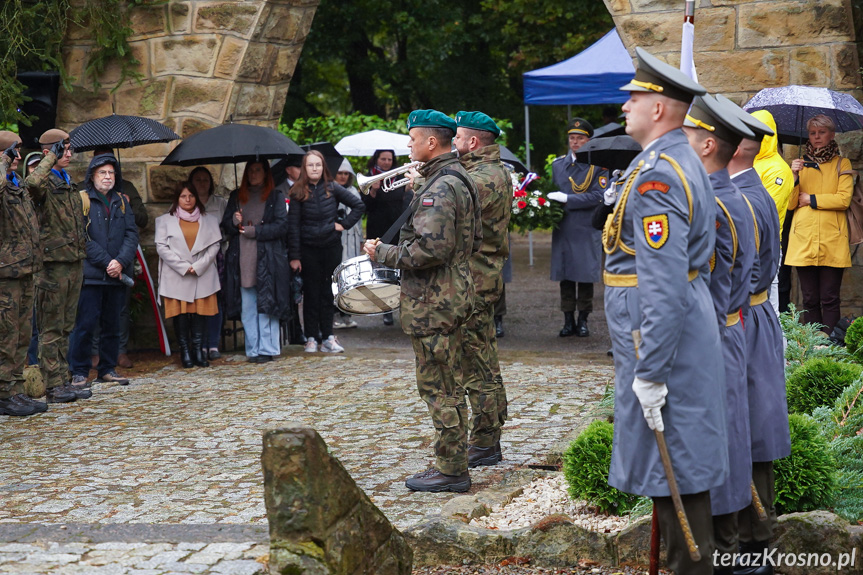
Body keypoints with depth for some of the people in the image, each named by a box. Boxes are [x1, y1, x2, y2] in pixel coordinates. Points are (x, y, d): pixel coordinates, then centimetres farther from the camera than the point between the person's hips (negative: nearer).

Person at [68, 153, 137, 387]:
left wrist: (121, 262, -9)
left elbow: (132, 234, 7)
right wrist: (106, 262, -15)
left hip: (118, 275, 5)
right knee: (85, 324, -5)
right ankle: (79, 372, 1)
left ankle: (108, 369, 19)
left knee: (112, 325, 10)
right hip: (90, 274, -5)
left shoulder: (122, 201, 15)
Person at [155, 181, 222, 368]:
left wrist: (198, 266, -8)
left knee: (200, 312, -5)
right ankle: (185, 352, 0)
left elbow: (214, 245, 5)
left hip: (203, 275, 1)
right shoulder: (165, 221, 8)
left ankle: (198, 350, -2)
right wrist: (183, 267, -9)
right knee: (181, 314, -4)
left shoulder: (209, 220, 13)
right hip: (176, 276, -1)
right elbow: (161, 247, -1)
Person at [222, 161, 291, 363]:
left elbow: (282, 226, -3)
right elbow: (225, 226, 15)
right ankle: (253, 350, 7)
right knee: (247, 308, 2)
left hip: (267, 260, -3)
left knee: (266, 305, -5)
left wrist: (255, 231, -9)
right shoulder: (236, 197, 17)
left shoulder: (275, 197, 6)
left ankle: (267, 349, 0)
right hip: (242, 260, 3)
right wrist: (234, 222, -7)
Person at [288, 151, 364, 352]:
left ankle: (328, 337, 10)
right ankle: (311, 338, 8)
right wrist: (294, 256, -8)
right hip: (308, 250, -1)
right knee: (311, 293, 2)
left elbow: (359, 205, 7)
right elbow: (293, 226, -4)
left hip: (332, 247, 1)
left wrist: (344, 224, -2)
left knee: (328, 292, 6)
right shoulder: (298, 193, -3)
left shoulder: (332, 188, 1)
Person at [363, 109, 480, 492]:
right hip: (452, 296, 11)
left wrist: (383, 254, -15)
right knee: (448, 385, 16)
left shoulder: (439, 188, -19)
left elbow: (430, 249, -27)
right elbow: (474, 240, 21)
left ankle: (452, 470, 2)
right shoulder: (460, 180, 14)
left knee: (438, 386, -4)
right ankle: (453, 464, 23)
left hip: (433, 302, -11)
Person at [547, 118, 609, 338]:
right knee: (565, 275, 5)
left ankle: (583, 320, 9)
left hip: (587, 229, -3)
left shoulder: (598, 166, 0)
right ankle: (568, 321, 11)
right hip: (563, 229, 4)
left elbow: (598, 196, -11)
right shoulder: (557, 165, 13)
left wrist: (567, 199, -17)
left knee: (586, 276, 0)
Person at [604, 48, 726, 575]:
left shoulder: (655, 176, -21)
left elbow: (665, 285, -26)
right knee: (684, 468, 17)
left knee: (674, 472, -3)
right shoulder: (684, 162, 12)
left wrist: (649, 372, -24)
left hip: (663, 338, -10)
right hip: (689, 332, 10)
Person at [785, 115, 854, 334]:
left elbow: (844, 199, -6)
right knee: (810, 299, 2)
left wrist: (810, 199, -4)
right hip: (804, 240, 2)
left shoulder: (842, 164, 8)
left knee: (829, 298, -4)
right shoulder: (801, 164, 15)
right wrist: (794, 177, -8)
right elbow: (790, 204, 6)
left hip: (832, 241, -2)